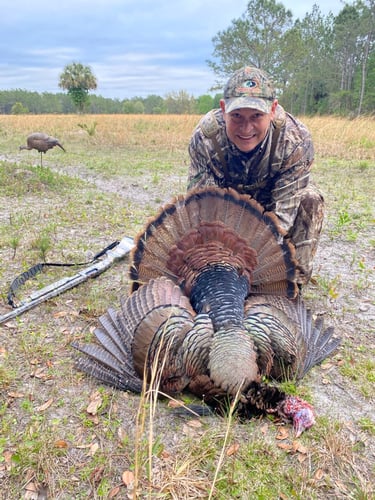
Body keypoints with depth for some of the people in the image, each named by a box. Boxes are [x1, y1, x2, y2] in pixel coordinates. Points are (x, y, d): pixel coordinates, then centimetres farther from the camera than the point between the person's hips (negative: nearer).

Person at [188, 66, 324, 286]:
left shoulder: (297, 140, -35)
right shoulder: (204, 137, -33)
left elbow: (284, 212, -36)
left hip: (271, 199, -1)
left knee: (310, 200, -29)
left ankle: (296, 278, -12)